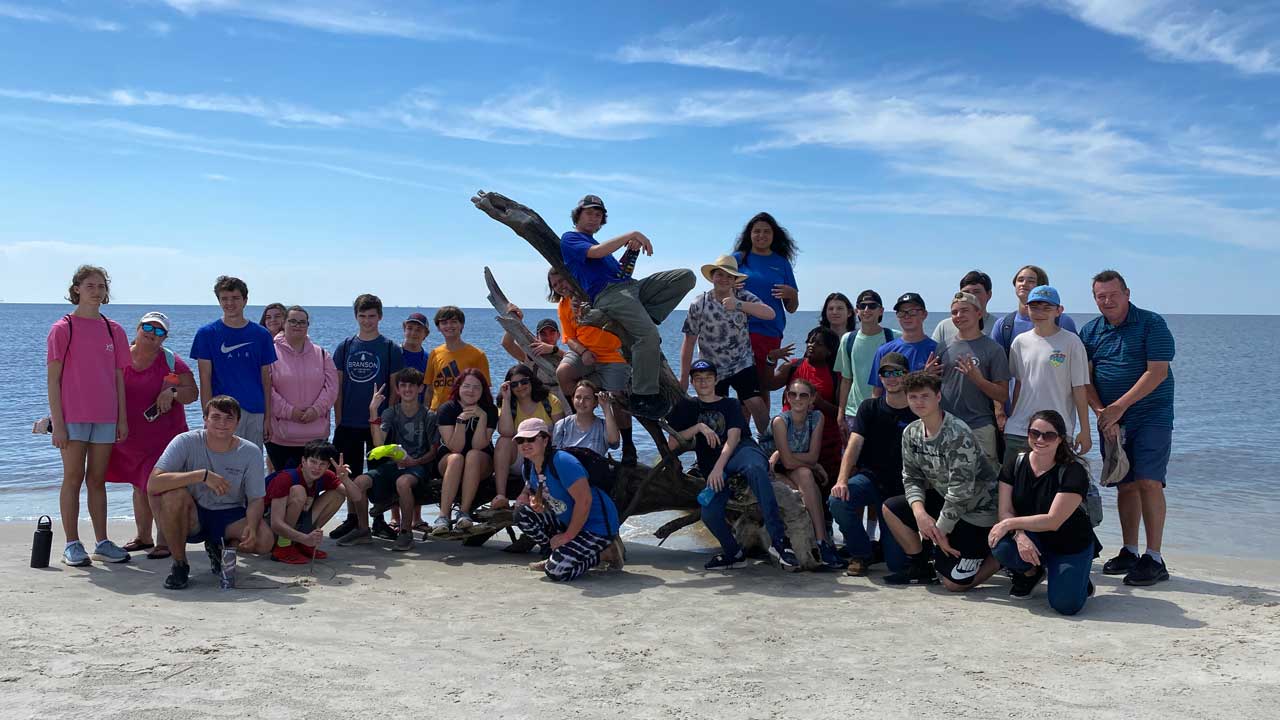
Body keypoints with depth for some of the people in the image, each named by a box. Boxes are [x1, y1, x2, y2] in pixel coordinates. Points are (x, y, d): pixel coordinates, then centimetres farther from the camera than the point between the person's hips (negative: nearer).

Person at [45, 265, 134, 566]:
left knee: (98, 479, 10)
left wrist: (122, 418, 8)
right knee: (73, 478, 1)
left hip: (106, 417, 4)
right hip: (72, 417, -4)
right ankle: (72, 544, 10)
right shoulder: (62, 328, -3)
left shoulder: (114, 330, 9)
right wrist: (57, 423, -10)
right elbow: (53, 378, -5)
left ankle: (102, 543, 15)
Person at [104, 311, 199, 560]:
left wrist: (172, 393, -23)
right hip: (131, 435, 5)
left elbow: (193, 392, -5)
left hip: (163, 434, -5)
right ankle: (143, 537, 30)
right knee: (139, 486, 16)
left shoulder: (170, 360, -5)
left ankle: (164, 541, -3)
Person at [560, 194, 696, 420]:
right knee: (648, 335, -31)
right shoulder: (569, 239, 9)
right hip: (608, 293, -8)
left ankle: (645, 319, -12)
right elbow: (596, 252, -11)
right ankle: (642, 398, -25)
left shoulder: (594, 242, 35)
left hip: (631, 286, 9)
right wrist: (632, 235, -10)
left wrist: (632, 248, 10)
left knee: (686, 276, -6)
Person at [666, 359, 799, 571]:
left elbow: (733, 438, 2)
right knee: (709, 513, -27)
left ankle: (779, 540, -47)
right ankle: (733, 553, 4)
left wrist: (718, 467, -15)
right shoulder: (686, 407, 25)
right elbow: (672, 444, 14)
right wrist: (698, 427, -1)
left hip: (741, 451, -2)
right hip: (712, 466, 2)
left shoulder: (730, 405, 20)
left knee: (755, 468, -41)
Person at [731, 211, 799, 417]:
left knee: (763, 390, 8)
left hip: (772, 333, 3)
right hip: (742, 330, -2)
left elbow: (791, 309, 15)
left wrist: (792, 295, -6)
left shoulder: (782, 263, 14)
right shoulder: (738, 259, 8)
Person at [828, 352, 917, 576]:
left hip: (901, 488, -1)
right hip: (870, 476, 1)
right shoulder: (870, 407, 3)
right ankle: (862, 553, -5)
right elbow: (854, 444, -9)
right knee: (838, 500, -32)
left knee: (897, 562, -7)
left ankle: (887, 542, 33)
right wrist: (841, 480, -25)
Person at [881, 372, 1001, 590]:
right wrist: (919, 512, -19)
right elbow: (911, 478, 1)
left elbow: (961, 489, -26)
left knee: (954, 583, -11)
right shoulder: (911, 433, -1)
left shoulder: (958, 434, -26)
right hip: (944, 499, 8)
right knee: (891, 508, -5)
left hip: (977, 509, -8)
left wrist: (941, 531, -19)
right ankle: (920, 568, 9)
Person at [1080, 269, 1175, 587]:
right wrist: (1100, 412, -10)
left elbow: (1157, 372, -14)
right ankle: (1129, 552, 16)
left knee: (1148, 482, -11)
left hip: (1151, 416, -4)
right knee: (1125, 485, 8)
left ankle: (1154, 559, -7)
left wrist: (1119, 407, -17)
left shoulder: (1151, 324, -5)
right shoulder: (1090, 331, 9)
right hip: (1110, 419, 5)